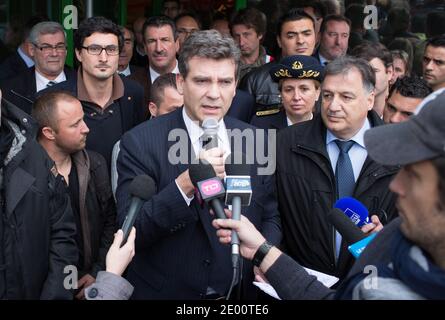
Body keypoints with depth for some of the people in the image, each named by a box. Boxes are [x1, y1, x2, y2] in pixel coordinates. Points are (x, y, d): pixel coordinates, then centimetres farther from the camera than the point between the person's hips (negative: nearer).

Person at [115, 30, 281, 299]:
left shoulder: (257, 141, -4)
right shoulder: (140, 143, -15)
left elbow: (271, 218, 5)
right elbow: (129, 232, -20)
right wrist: (184, 185, -32)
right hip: (164, 292, -3)